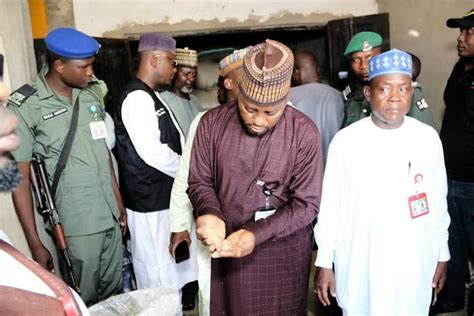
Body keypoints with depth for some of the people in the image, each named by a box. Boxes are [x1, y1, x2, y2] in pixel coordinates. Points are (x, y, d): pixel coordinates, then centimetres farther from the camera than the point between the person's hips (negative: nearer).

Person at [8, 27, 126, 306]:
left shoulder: (91, 94, 8)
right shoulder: (25, 107, -9)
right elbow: (20, 179, -7)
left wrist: (121, 206, 14)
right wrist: (35, 243, -8)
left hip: (110, 218, 5)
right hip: (75, 227, -5)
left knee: (115, 296, 14)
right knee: (84, 303, 8)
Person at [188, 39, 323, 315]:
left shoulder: (304, 133, -16)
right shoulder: (212, 123, -9)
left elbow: (306, 204, -13)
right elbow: (200, 182, 0)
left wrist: (257, 235, -25)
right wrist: (210, 214, -22)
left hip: (284, 253, -2)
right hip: (228, 250, 2)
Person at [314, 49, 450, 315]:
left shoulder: (428, 138, -6)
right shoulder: (346, 141, -12)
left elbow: (438, 201, 4)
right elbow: (330, 205, -5)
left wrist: (442, 255, 10)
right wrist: (325, 262, -2)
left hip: (414, 264, 2)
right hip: (359, 265, -1)